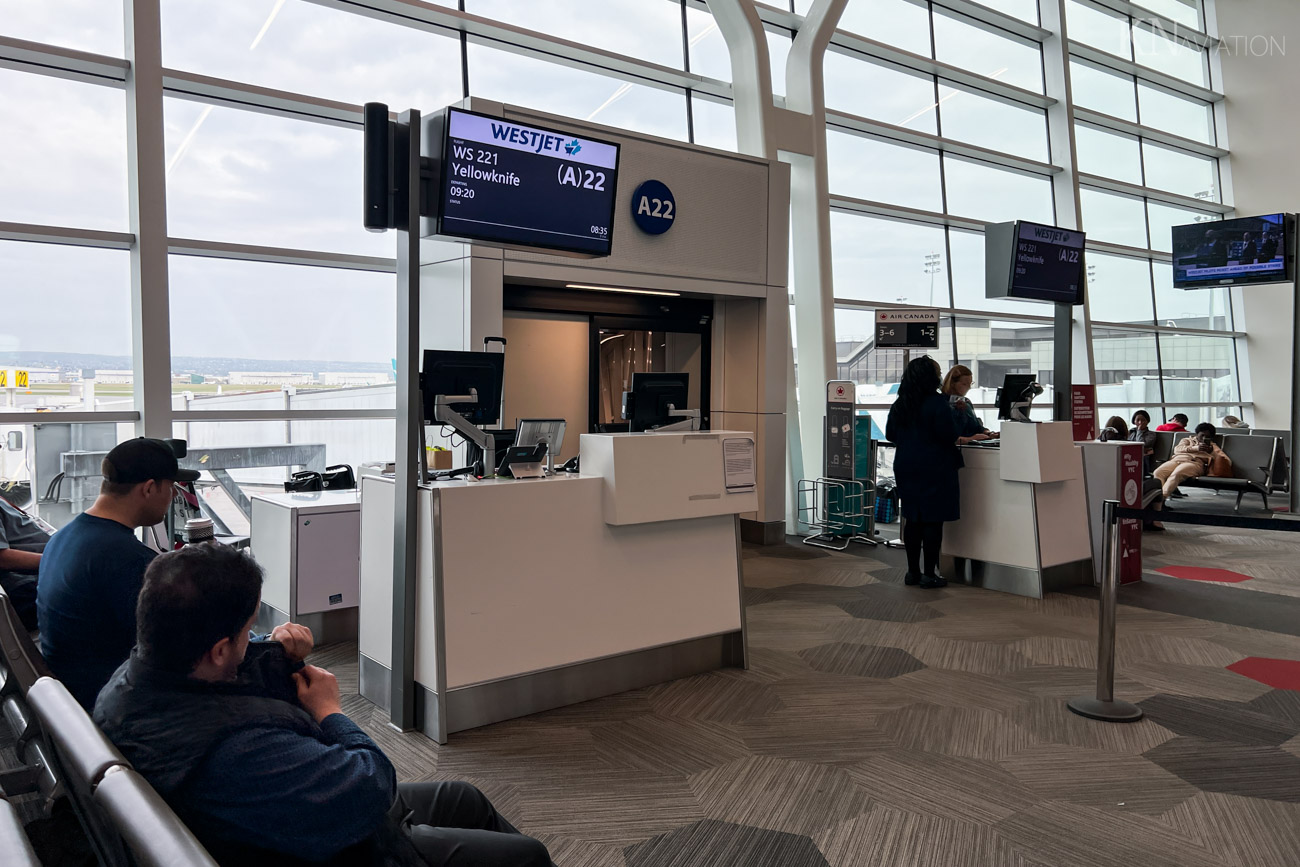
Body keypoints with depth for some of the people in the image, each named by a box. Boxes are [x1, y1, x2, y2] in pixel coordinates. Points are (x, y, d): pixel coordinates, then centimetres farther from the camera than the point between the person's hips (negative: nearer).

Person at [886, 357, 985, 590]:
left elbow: (890, 435, 13)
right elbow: (949, 437, -16)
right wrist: (970, 439, 1)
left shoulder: (899, 404, 6)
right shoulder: (937, 402, -13)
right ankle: (929, 574, 4)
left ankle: (913, 571, 18)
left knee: (912, 519, 12)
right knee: (933, 520, 0)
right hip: (933, 468, -6)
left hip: (906, 467, 6)